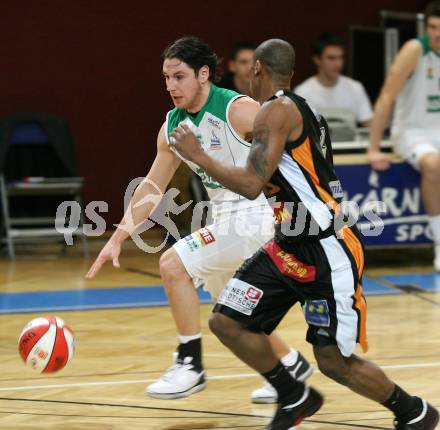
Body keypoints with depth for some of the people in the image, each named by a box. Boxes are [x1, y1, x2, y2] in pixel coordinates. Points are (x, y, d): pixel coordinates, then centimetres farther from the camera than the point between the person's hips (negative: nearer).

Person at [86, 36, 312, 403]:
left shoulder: (239, 110, -18)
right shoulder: (173, 127, 5)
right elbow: (152, 187, 12)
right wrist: (117, 239, 7)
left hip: (255, 214, -9)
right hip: (226, 218, 9)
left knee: (173, 264, -18)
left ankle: (191, 365, -10)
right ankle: (291, 364, 39)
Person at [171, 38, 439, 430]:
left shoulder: (276, 110, -16)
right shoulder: (299, 109, 13)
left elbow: (251, 185, -24)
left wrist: (196, 155, -14)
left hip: (327, 249, -9)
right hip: (291, 245, 9)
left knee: (334, 361, -5)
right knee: (227, 322, 3)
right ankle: (295, 399, 18)